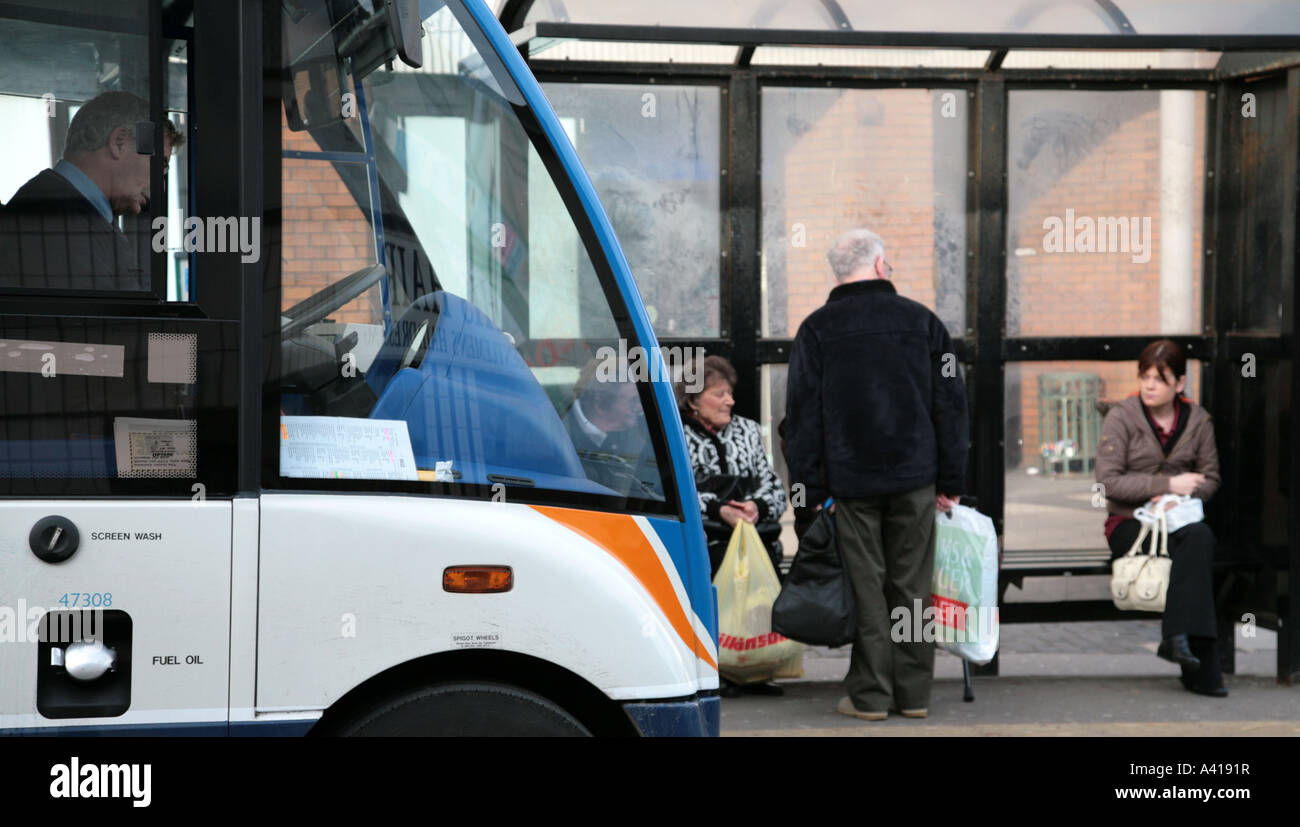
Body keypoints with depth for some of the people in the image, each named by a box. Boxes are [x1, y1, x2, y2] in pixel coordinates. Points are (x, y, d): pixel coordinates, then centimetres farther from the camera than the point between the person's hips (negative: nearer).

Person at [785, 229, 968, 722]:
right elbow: (951, 405, 5)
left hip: (851, 482, -1)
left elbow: (801, 416, -3)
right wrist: (950, 482, 9)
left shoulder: (817, 329, 0)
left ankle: (870, 695, 6)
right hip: (915, 478, 2)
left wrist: (810, 490, -1)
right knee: (912, 586, 8)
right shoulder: (921, 320, 5)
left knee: (865, 588, 3)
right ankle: (913, 694, 13)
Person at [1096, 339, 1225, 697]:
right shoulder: (1121, 416, -2)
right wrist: (1169, 484, -16)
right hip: (1128, 524, -3)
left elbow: (1210, 478, 12)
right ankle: (1201, 667, -33)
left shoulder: (1198, 420, 9)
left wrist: (1180, 496, -10)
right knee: (1198, 538, -31)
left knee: (1200, 536, -33)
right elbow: (1108, 481, -10)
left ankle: (1178, 637, -36)